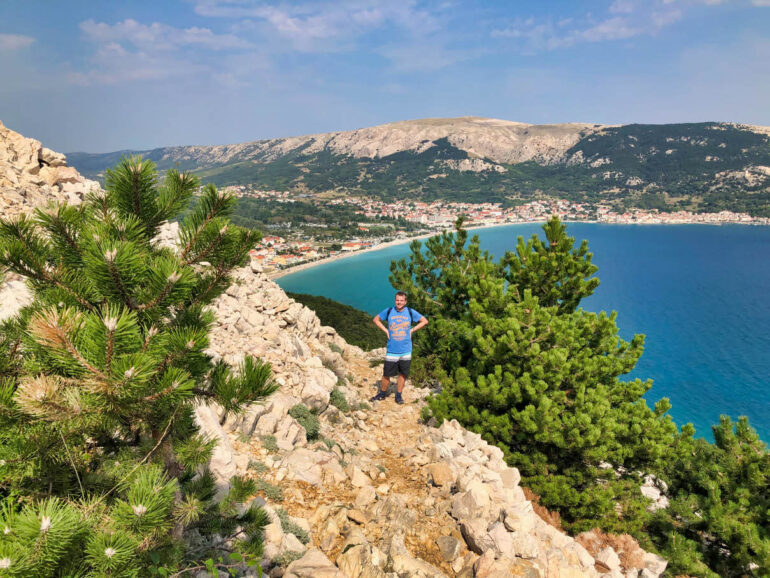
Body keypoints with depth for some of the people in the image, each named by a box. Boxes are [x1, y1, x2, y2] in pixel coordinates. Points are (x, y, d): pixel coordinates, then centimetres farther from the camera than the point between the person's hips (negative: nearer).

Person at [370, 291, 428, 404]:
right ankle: (382, 393, 23)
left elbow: (424, 321, 9)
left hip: (406, 351, 1)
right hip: (391, 351, -1)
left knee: (403, 374, 9)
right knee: (386, 374, 2)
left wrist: (412, 330, 0)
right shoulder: (388, 311, -1)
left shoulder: (410, 312, -1)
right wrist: (385, 330, 1)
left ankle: (398, 395, 24)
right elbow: (376, 319, 13)